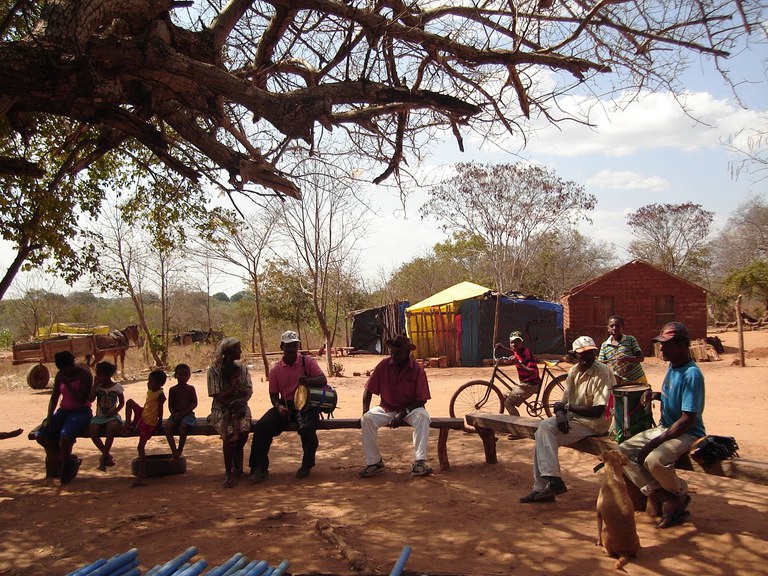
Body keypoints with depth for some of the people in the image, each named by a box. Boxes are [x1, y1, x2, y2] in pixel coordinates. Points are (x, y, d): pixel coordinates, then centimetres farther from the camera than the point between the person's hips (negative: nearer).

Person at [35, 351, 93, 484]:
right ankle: (68, 459, 6)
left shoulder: (84, 374, -9)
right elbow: (54, 398, 9)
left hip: (81, 412, -6)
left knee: (65, 436, -32)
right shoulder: (60, 375, 7)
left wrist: (68, 383, -20)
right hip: (64, 411, 6)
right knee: (41, 436, -14)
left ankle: (65, 473, -10)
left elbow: (83, 399, -16)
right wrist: (49, 417, -4)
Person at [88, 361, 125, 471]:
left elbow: (122, 402, 6)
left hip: (112, 416, -3)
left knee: (112, 426, -36)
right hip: (99, 417, 3)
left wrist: (115, 411, -11)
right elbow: (91, 399, -9)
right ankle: (107, 456, -8)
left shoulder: (117, 387, 0)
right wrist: (95, 384, -9)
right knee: (92, 430, -27)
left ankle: (104, 458, -23)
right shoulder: (98, 387, 5)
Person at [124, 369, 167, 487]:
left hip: (149, 423, -9)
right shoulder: (150, 391, 8)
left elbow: (160, 410, -16)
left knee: (141, 447, -9)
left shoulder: (160, 395, -18)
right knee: (130, 402, 20)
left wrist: (160, 424, -13)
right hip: (142, 416, 9)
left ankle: (142, 476, -9)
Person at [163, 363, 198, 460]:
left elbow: (194, 404, -3)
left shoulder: (190, 389, 2)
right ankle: (174, 451, -25)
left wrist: (183, 413, -13)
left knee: (183, 426, -33)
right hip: (175, 414, 3)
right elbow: (170, 405, 5)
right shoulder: (173, 390, 7)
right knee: (167, 426, -26)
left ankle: (180, 450, -17)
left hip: (187, 414, -3)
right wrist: (174, 414, -14)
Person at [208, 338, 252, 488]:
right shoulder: (214, 369, -3)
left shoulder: (242, 368, 10)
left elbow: (249, 391, 1)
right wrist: (234, 389, -17)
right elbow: (217, 395, -9)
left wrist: (241, 402, -18)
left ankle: (236, 465, -2)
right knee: (229, 431, -33)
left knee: (244, 428, -28)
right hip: (221, 409, -3)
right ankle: (228, 472, -20)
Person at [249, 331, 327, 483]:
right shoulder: (276, 369, 8)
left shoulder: (307, 361, 1)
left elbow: (323, 380, -9)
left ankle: (307, 465, -4)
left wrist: (308, 381, -31)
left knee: (307, 429, -32)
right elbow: (273, 394, 9)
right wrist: (278, 407, -13)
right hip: (284, 406, 3)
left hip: (305, 404, -3)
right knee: (261, 427, -19)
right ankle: (260, 468, -6)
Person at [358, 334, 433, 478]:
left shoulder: (417, 369, -11)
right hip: (386, 408, 2)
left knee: (422, 417, -34)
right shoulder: (384, 365, -7)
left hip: (410, 408, -1)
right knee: (367, 419, -26)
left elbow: (421, 400, -11)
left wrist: (402, 413, -20)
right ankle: (374, 462, -14)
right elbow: (368, 391, 0)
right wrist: (365, 412, -11)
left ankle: (419, 462, -34)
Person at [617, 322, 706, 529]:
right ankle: (665, 498, -7)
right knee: (623, 451, -6)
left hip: (687, 434, -9)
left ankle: (681, 494, -3)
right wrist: (654, 395, 2)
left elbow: (688, 419, -25)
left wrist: (654, 443, -26)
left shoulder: (691, 375, -21)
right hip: (664, 428, 9)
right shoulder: (672, 366, 6)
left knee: (654, 459, -35)